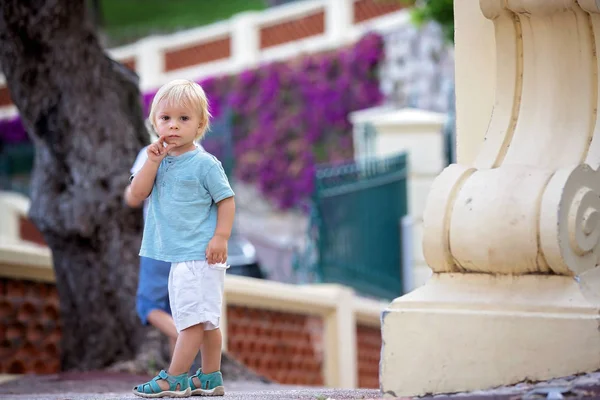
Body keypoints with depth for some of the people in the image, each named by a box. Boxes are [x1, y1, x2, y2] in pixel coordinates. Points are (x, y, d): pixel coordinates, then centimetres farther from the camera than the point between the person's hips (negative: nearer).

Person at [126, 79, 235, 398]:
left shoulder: (205, 164, -9)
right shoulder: (156, 161, 8)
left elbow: (226, 200, -6)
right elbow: (134, 197, -1)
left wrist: (221, 237, -15)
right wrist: (152, 162, -10)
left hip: (200, 255, -7)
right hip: (177, 255, 7)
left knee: (193, 316, -6)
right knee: (205, 319, 14)